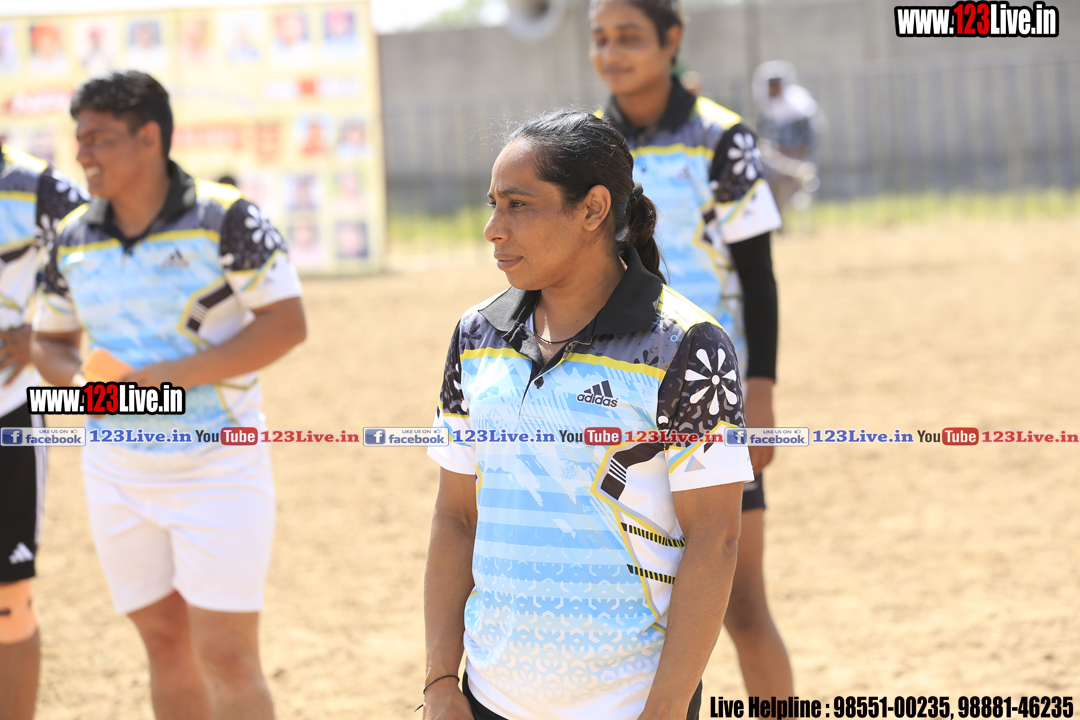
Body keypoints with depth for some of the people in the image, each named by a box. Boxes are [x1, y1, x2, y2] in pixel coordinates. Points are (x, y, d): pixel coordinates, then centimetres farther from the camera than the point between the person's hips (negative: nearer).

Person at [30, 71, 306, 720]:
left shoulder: (225, 218, -11)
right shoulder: (74, 239, 5)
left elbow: (287, 323, -13)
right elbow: (51, 339, 16)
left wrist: (172, 375, -20)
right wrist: (79, 383, -8)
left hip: (219, 470, -5)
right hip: (119, 475, 5)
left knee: (227, 658, -7)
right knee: (166, 644, 11)